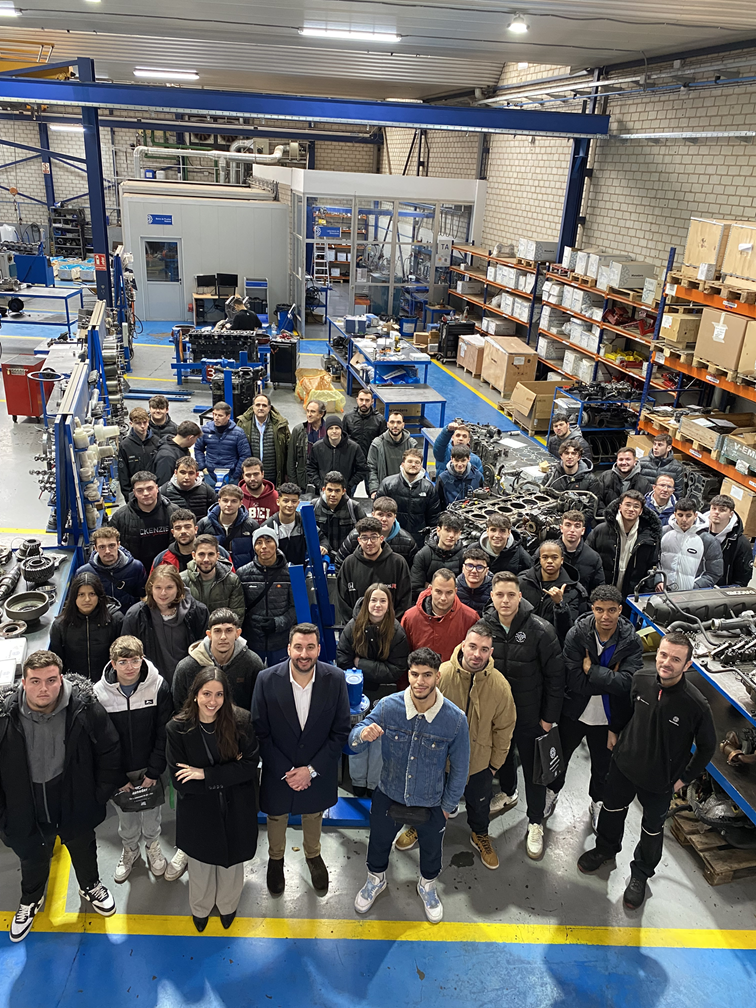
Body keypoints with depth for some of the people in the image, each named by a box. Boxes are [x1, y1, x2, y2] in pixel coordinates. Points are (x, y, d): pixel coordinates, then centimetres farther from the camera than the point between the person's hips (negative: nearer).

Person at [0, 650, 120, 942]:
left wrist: (100, 794, -7)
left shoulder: (84, 708, -26)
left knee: (83, 849, 27)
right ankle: (31, 900, 58)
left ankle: (90, 886, 57)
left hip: (74, 801, 0)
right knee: (32, 857, 28)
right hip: (27, 806, 0)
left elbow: (109, 751, -11)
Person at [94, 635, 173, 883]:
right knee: (126, 816, 18)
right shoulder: (99, 693, -16)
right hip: (119, 771, 0)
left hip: (150, 769, 0)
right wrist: (118, 779, -8)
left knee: (152, 811, 18)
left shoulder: (159, 687, -18)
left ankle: (152, 846, 46)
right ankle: (129, 849, 46)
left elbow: (164, 734, -10)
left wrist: (153, 772, -11)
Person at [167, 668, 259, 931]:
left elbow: (250, 764, -20)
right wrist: (227, 773, -23)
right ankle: (200, 909, 54)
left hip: (235, 811, 1)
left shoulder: (241, 720, -19)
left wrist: (206, 774, -26)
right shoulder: (178, 728, -20)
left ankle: (227, 906, 54)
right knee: (201, 864, 22)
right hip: (198, 813, 0)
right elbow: (180, 782, -18)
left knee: (231, 860, 23)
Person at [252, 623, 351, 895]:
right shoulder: (267, 679, -22)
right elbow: (261, 732, -14)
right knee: (276, 816, 24)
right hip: (278, 770, -1)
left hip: (318, 769, 1)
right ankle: (275, 858, 55)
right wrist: (285, 771, -16)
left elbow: (340, 732, -13)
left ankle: (313, 854, 57)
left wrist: (311, 769, -16)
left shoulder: (335, 679, -21)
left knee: (313, 813, 26)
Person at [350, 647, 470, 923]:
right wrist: (363, 734, -40)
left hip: (431, 804, 0)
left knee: (431, 849, 27)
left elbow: (460, 767, -9)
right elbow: (353, 742, -16)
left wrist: (448, 805, 1)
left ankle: (428, 886, 60)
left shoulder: (455, 719, -25)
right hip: (388, 796, 1)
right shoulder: (388, 706, -24)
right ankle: (376, 880, 60)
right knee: (379, 842, 27)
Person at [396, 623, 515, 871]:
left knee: (479, 804, 25)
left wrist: (495, 763, 1)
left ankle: (480, 835, 56)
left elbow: (504, 728, -6)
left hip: (479, 761, 1)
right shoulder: (441, 675, -26)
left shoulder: (500, 685, -22)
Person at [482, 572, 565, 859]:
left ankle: (535, 822, 29)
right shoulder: (484, 625, -9)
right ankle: (508, 793, 53)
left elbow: (555, 676, -12)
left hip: (530, 714, -4)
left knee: (533, 768, 10)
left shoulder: (540, 630, -20)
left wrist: (549, 717, -10)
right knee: (502, 757, 25)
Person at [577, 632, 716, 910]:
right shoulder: (640, 680, -20)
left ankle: (641, 873, 47)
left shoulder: (697, 705, -29)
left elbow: (707, 746, -12)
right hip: (624, 764, 3)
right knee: (612, 809, 26)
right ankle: (605, 849, 55)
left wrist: (685, 777, -7)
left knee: (652, 829, 20)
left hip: (659, 781, -3)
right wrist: (614, 731, 6)